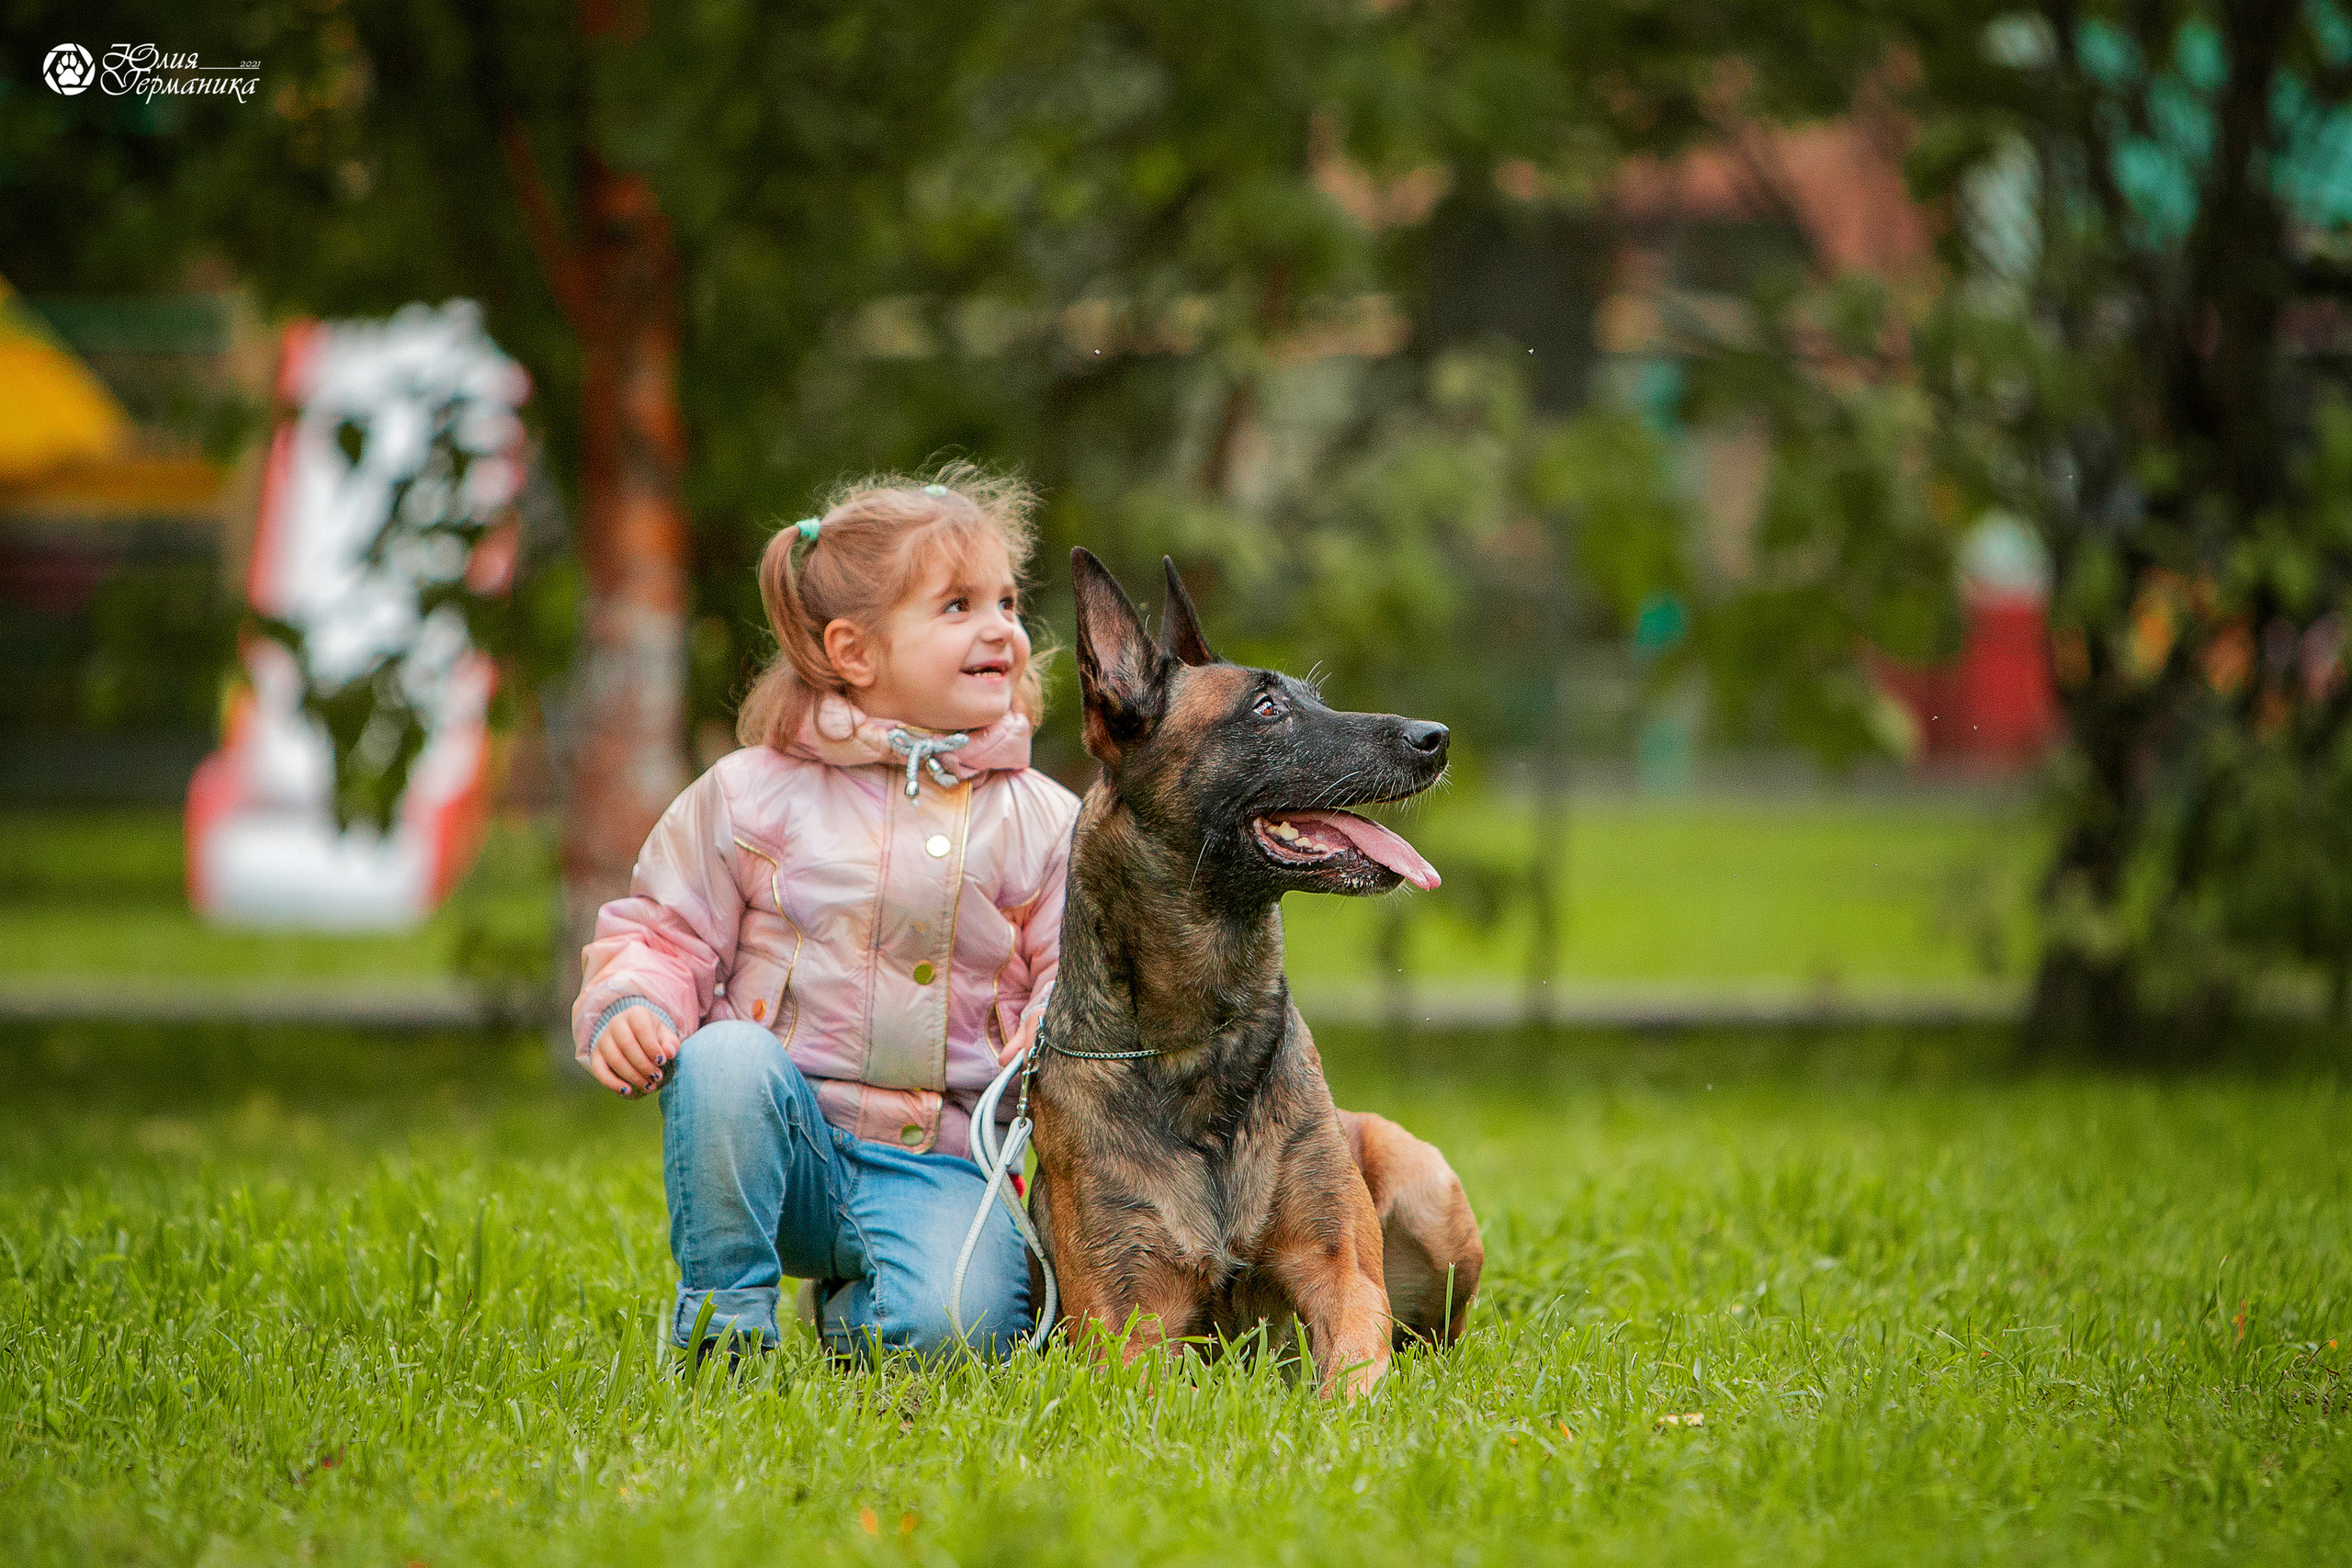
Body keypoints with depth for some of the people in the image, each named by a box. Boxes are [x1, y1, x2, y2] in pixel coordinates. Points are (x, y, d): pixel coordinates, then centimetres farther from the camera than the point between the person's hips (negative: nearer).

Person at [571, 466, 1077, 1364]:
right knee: (724, 1059, -34)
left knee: (952, 1324, -28)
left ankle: (853, 1310, 12)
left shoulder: (1044, 822, 8)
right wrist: (630, 1009, -12)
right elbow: (664, 929, 9)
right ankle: (723, 1321, -14)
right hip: (787, 1138, -1)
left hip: (939, 1159, 1)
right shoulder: (752, 794, 3)